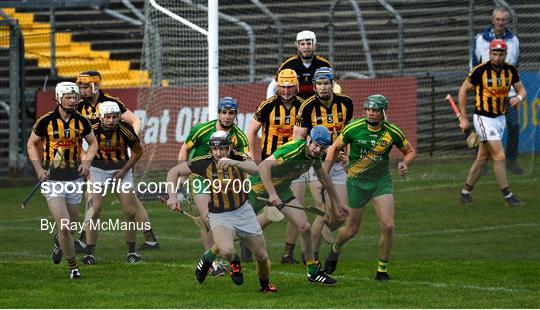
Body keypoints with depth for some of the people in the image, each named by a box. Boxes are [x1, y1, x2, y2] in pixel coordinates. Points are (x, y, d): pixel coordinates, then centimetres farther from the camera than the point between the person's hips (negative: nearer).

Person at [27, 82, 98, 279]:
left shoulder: (81, 122, -2)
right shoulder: (46, 122, -10)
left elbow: (93, 142, 14)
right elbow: (32, 144, 4)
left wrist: (87, 162, -3)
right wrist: (39, 168, -8)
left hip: (74, 179, 4)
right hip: (52, 180, -4)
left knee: (71, 224, 15)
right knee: (64, 226, -13)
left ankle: (58, 241, 50)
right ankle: (73, 266, 3)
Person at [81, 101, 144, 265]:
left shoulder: (125, 130, -18)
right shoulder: (93, 129, -19)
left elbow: (138, 151, -2)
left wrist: (123, 172, -8)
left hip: (122, 169, 1)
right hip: (98, 169, -1)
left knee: (130, 212, -4)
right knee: (94, 211, -14)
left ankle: (132, 252, 12)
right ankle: (89, 253, -8)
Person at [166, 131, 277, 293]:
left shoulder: (239, 158, -15)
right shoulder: (204, 162, -15)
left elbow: (255, 169, -37)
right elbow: (174, 172, -7)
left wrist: (233, 163, -53)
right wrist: (172, 196, -21)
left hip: (243, 211, 1)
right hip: (219, 215, -1)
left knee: (262, 257, 5)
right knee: (227, 251, -31)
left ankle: (265, 284, 37)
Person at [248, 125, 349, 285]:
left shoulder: (315, 155, -5)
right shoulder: (293, 150, -31)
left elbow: (322, 176, 16)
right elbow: (263, 166, -38)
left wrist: (337, 201, 21)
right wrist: (272, 194, -41)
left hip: (282, 189, 6)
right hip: (260, 187, -6)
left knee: (304, 227, -6)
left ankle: (313, 272, 6)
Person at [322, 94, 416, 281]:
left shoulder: (392, 132, -10)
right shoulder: (354, 128, -13)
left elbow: (410, 151, 7)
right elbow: (335, 148, 2)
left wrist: (404, 164, -15)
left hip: (381, 182, 0)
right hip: (356, 182, 0)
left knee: (388, 226, -15)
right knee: (352, 230, 9)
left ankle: (383, 269, 3)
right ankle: (335, 249, 44)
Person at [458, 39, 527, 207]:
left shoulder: (510, 70, -1)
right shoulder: (480, 70, -15)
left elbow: (522, 90, 9)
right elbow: (463, 91, -6)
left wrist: (519, 97, -17)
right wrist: (463, 118, -7)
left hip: (500, 118, 6)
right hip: (484, 118, -6)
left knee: (483, 158, 12)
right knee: (499, 156, -13)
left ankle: (465, 192, 23)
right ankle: (508, 196, -8)